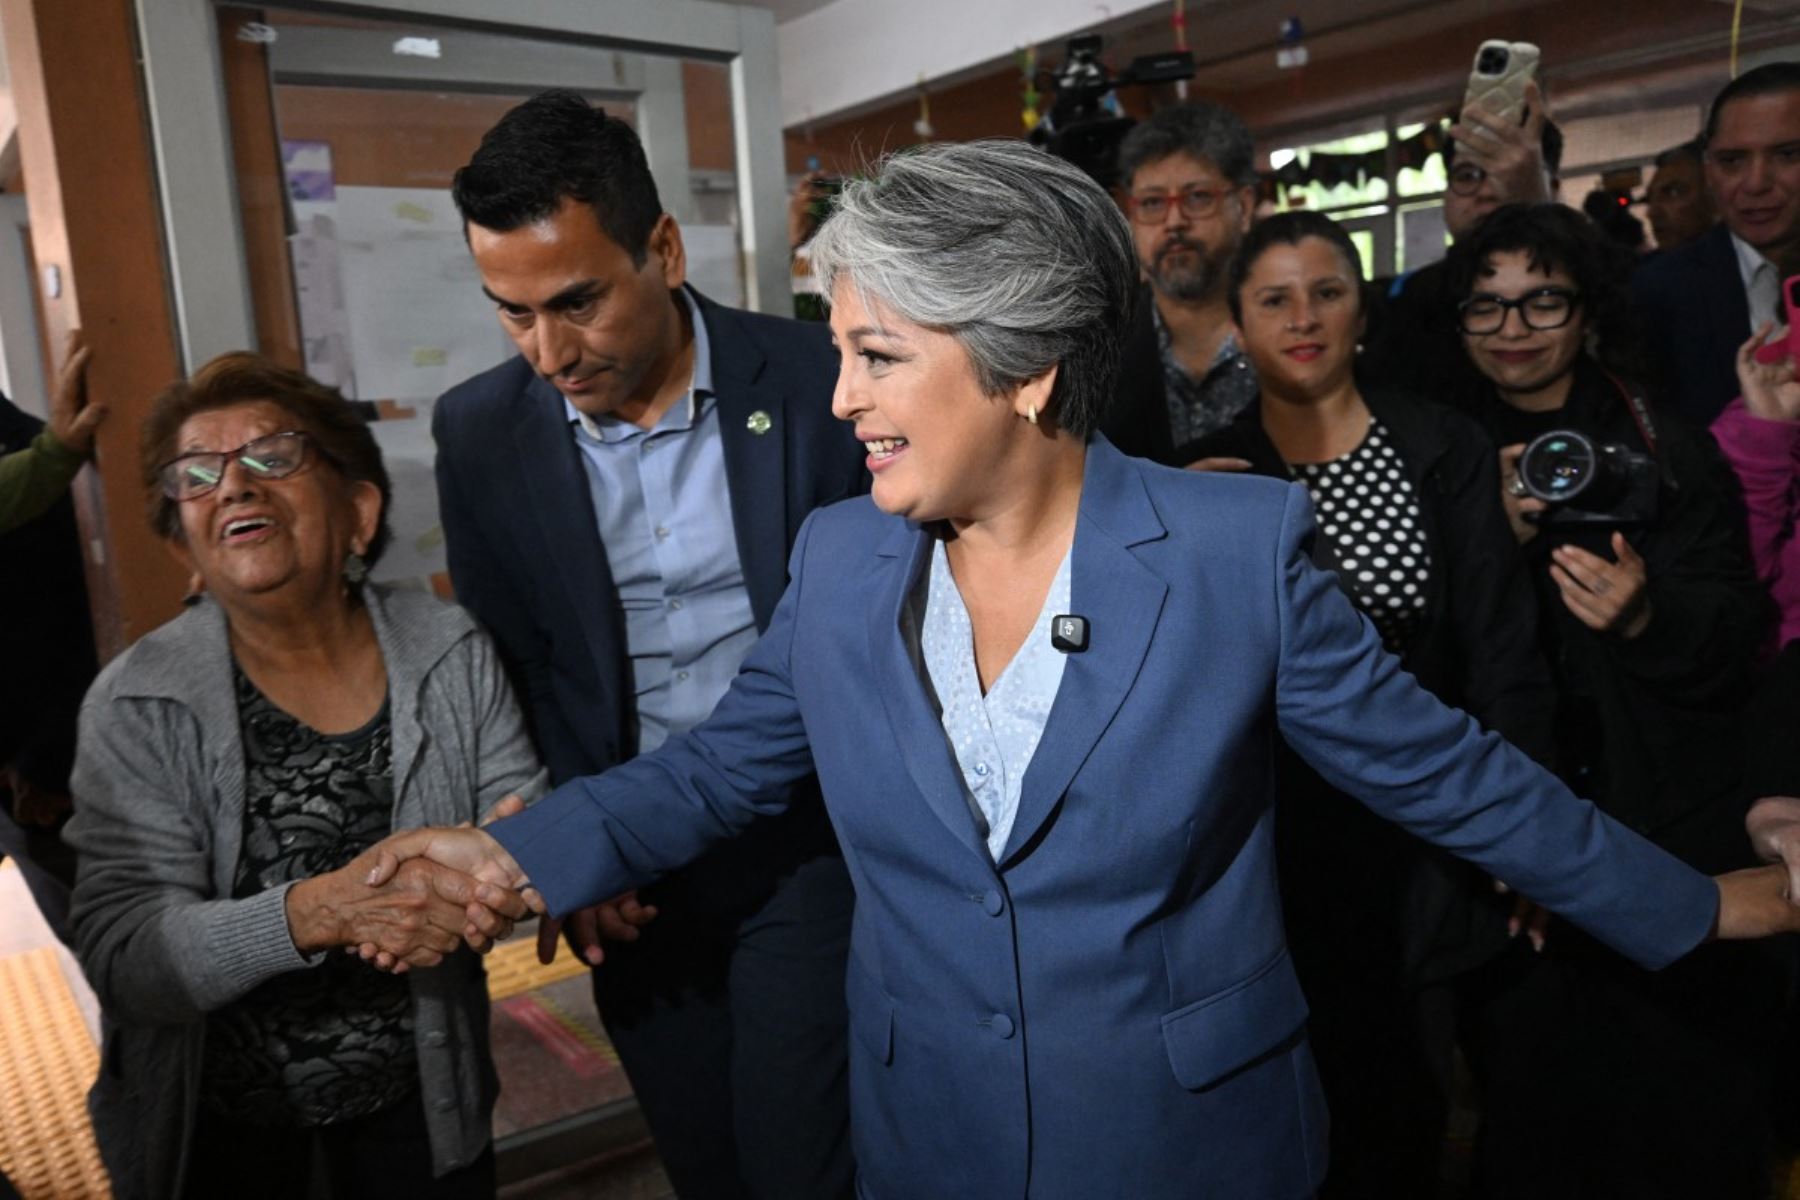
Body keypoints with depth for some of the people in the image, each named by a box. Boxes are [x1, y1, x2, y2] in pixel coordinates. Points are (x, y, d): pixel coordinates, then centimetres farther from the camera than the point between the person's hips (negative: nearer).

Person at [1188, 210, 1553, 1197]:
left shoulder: (1443, 447, -2)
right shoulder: (1210, 473, 0)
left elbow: (1503, 644, -4)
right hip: (1288, 843, 0)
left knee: (1414, 1091, 13)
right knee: (1325, 1089, 12)